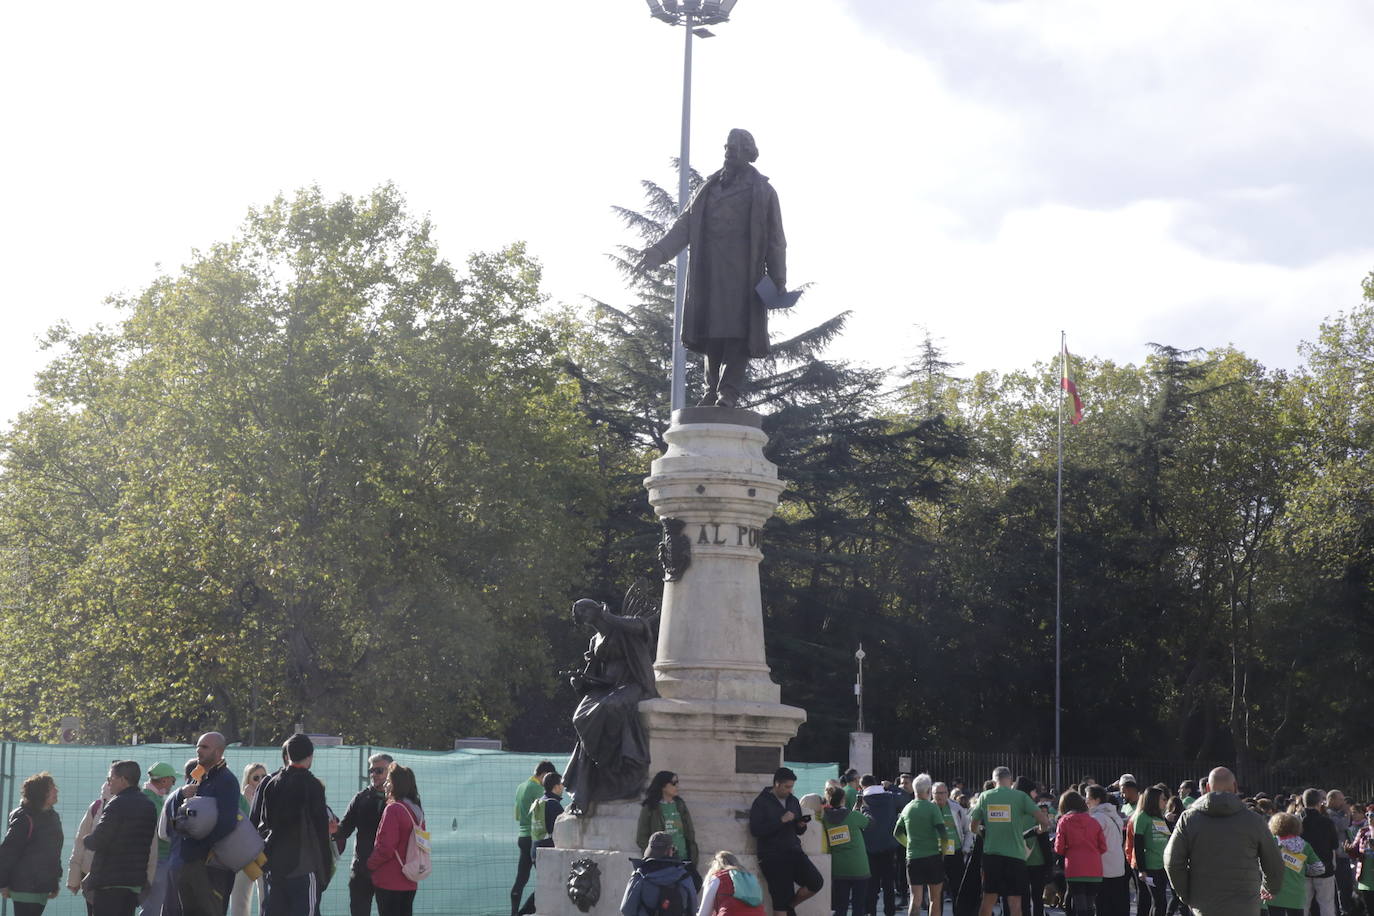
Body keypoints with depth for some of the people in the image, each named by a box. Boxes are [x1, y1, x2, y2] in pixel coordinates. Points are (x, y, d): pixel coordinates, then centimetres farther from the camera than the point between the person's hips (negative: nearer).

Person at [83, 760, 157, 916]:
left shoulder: (118, 805, -15)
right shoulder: (148, 806, 13)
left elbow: (98, 841, -16)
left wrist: (86, 840, 5)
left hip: (110, 880, -9)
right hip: (136, 880, 9)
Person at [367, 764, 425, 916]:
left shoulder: (393, 809, -15)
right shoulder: (417, 811, 9)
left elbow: (385, 848, -18)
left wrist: (371, 864, -2)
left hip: (390, 882, -8)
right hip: (409, 882, 8)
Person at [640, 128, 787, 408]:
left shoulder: (762, 191, 11)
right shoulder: (709, 187, 23)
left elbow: (775, 240, 7)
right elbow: (686, 224, 14)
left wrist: (778, 280, -3)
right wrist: (661, 250, -2)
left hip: (743, 273, -4)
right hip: (709, 273, 4)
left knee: (737, 331, -13)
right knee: (710, 332, -1)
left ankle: (729, 392, -18)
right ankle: (713, 390, 1)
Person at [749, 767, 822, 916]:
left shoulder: (792, 800, 15)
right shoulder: (761, 802, -4)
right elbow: (755, 830, -14)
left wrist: (801, 826, -1)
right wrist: (781, 821, -18)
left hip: (793, 852, 5)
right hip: (773, 856, -5)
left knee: (816, 883, -10)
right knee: (780, 899, -5)